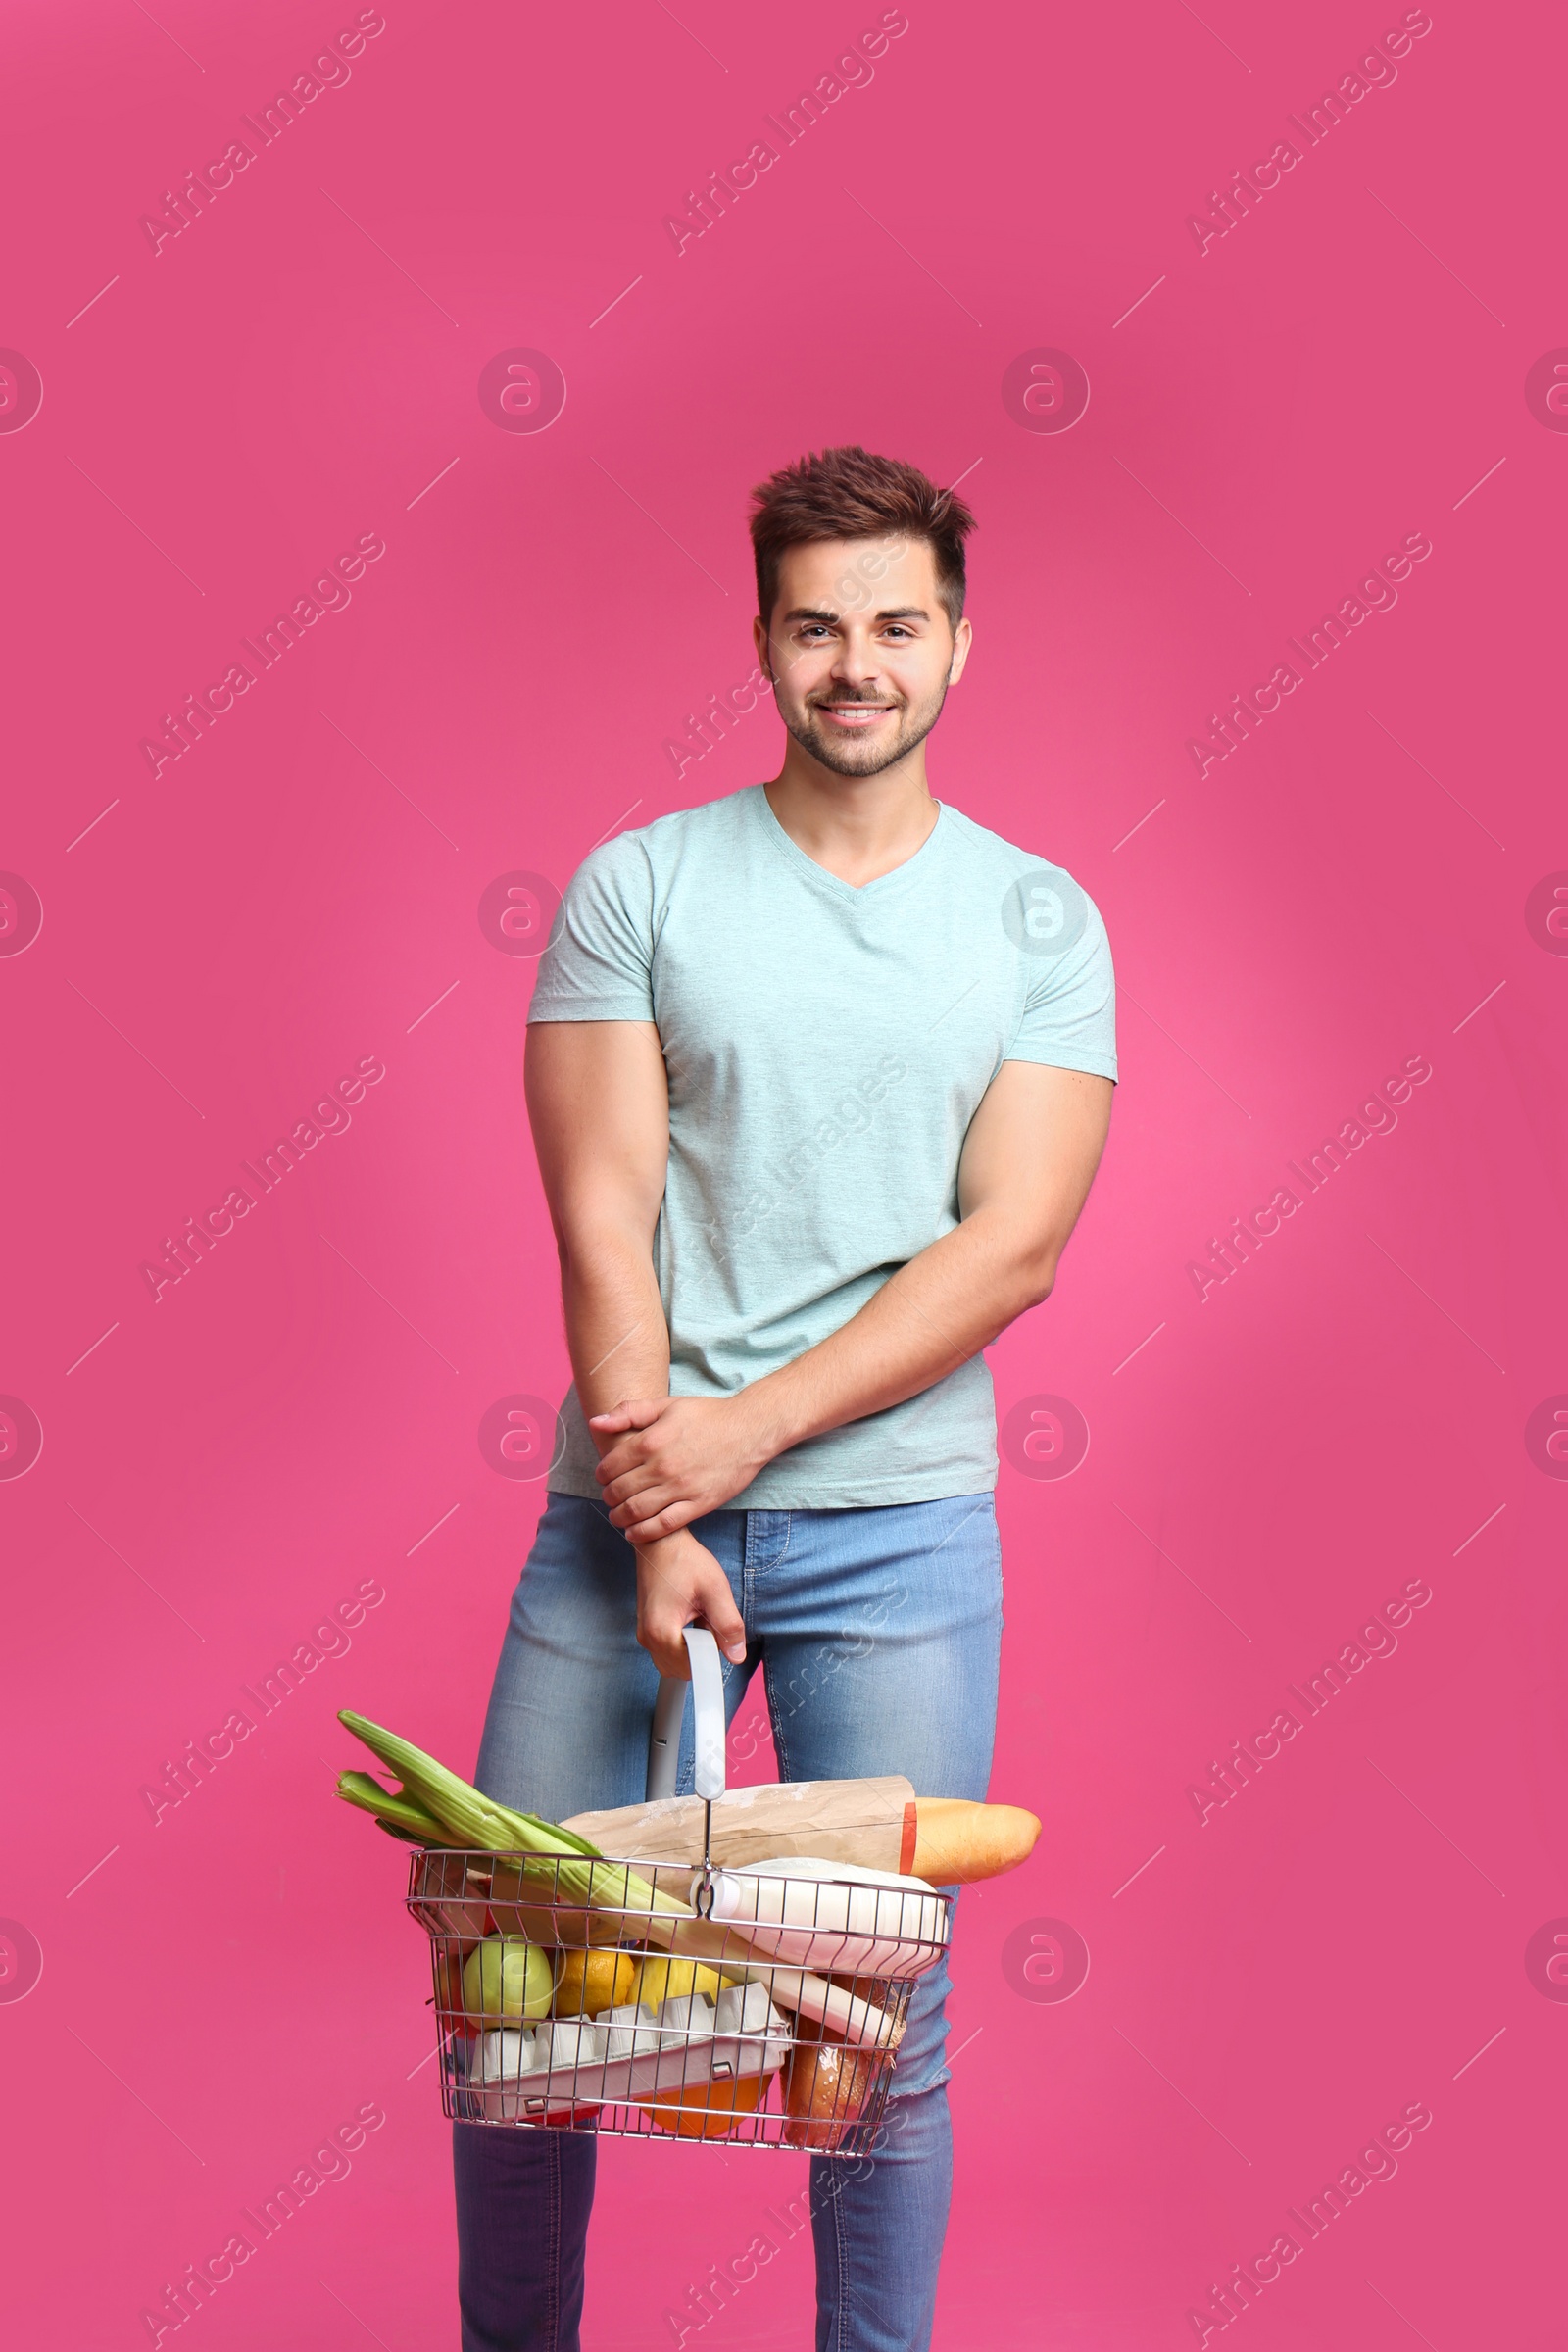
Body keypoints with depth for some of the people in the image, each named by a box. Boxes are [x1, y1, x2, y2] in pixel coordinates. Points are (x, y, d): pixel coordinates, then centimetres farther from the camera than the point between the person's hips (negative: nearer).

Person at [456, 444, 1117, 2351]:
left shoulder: (1040, 922, 5)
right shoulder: (637, 885, 3)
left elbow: (1012, 1244, -5)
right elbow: (603, 1218, -4)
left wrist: (746, 1429, -13)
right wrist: (655, 1526, -12)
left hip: (898, 1522, 0)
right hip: (630, 1503, 1)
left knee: (884, 2015, 4)